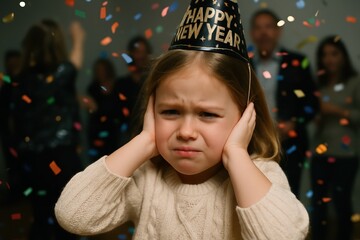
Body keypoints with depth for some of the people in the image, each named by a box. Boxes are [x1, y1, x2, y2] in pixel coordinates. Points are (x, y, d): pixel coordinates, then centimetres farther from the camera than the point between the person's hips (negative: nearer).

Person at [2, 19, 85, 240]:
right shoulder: (60, 74, -12)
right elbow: (75, 61, 12)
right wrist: (78, 39, 31)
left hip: (30, 162, 5)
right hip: (60, 159, -5)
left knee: (41, 219, 17)